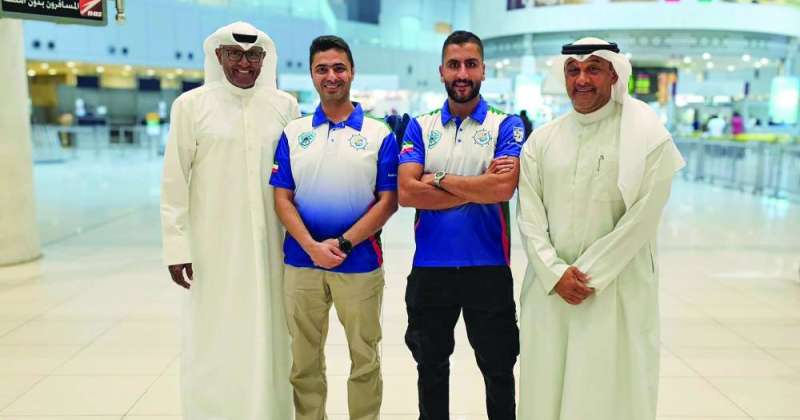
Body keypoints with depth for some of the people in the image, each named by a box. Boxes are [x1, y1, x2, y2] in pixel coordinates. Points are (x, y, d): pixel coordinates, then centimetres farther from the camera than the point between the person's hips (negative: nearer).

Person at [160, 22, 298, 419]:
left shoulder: (284, 105, 5)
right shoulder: (191, 104, -2)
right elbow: (174, 181, -2)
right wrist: (176, 245, -6)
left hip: (267, 244, 2)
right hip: (212, 245, -2)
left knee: (266, 337, 10)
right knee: (212, 341, 6)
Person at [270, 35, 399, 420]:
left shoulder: (379, 134, -1)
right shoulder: (293, 133, 6)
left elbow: (388, 201, -5)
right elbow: (282, 198, 1)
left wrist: (343, 243, -14)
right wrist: (312, 246, -13)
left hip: (360, 262, -2)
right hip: (301, 261, 2)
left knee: (364, 358, 11)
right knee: (304, 359, 14)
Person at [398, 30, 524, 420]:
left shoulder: (505, 125, -1)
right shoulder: (420, 126, 4)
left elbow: (504, 188, -18)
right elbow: (407, 193, -10)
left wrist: (438, 179, -11)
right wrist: (478, 188, -13)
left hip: (488, 267, -1)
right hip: (429, 267, 2)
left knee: (498, 367, 15)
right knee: (431, 366, 19)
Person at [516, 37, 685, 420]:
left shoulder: (648, 137, -5)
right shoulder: (542, 139, 6)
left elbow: (641, 220, -10)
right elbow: (529, 215, 2)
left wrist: (589, 277, -11)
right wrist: (555, 273, -9)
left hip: (617, 290, -3)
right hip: (549, 287, 3)